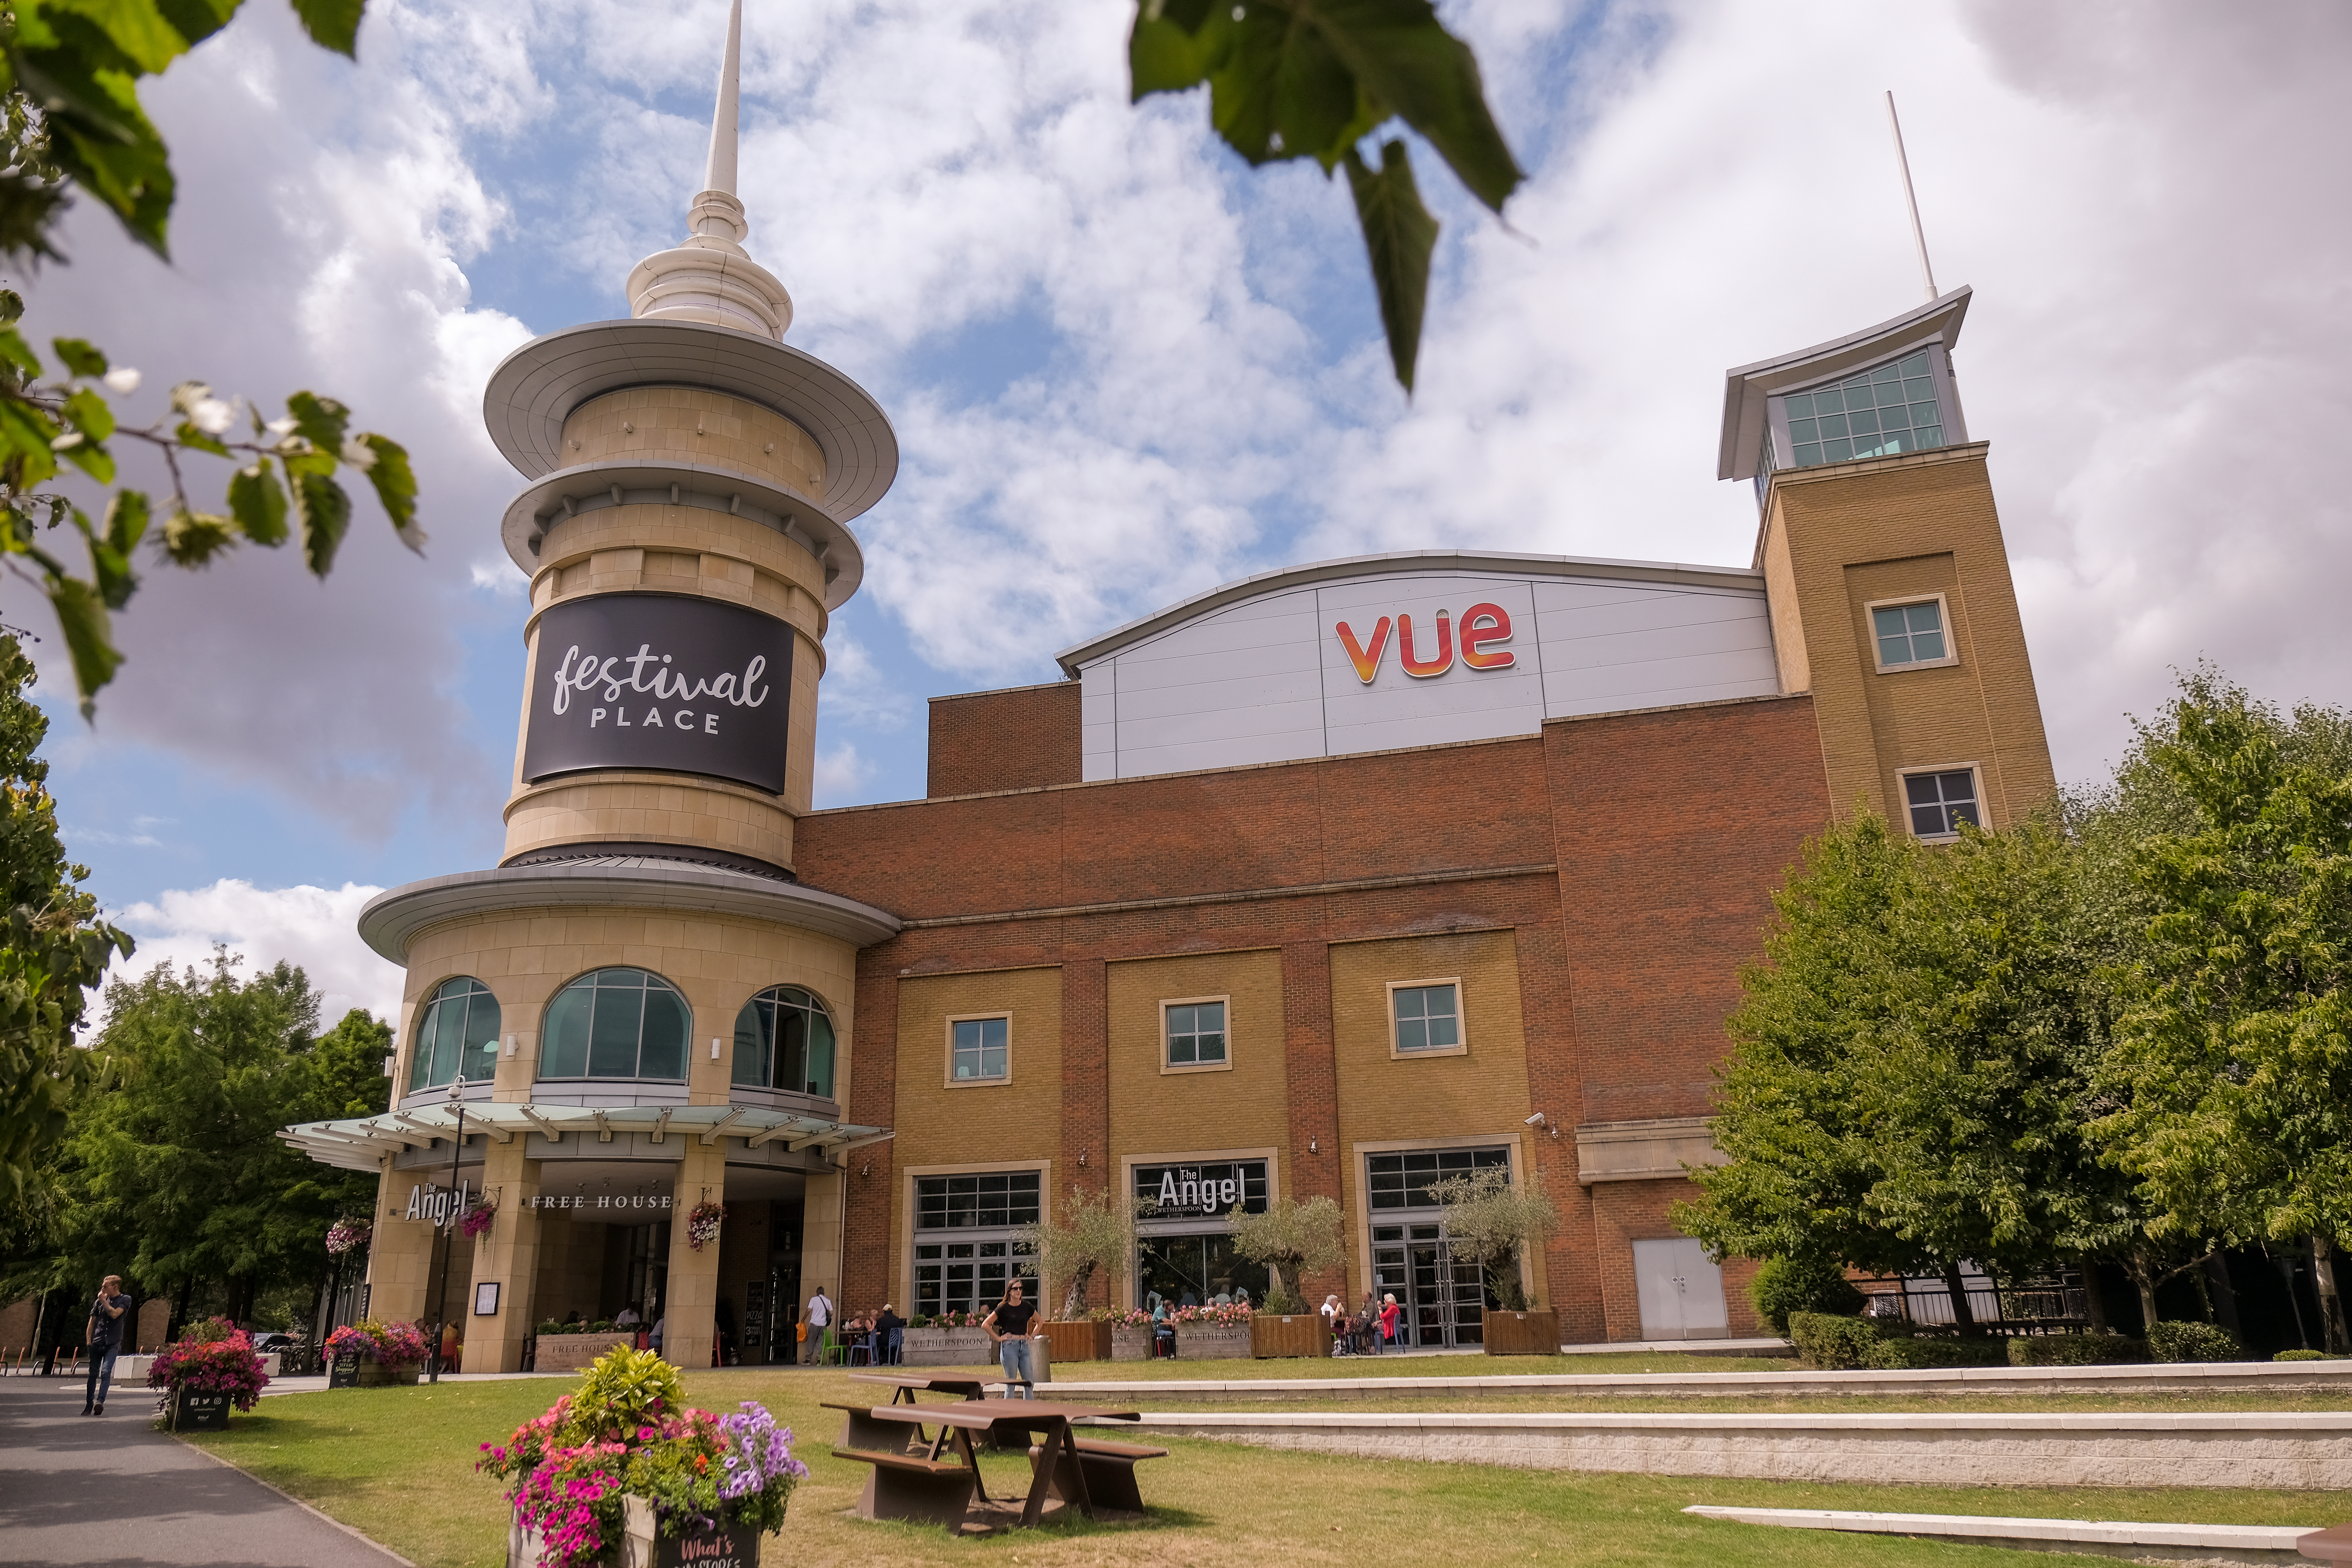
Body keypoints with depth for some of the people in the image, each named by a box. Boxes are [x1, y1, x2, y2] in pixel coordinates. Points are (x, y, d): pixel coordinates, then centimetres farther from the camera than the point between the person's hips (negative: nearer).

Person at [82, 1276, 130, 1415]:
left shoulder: (125, 1300, 3)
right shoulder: (99, 1301, 12)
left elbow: (115, 1314, -12)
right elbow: (92, 1321, 14)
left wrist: (104, 1301, -4)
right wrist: (89, 1341, 6)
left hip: (113, 1343, -3)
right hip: (97, 1342, 3)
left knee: (106, 1372, -16)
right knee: (93, 1374, 7)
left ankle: (100, 1401, -23)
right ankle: (89, 1404, 17)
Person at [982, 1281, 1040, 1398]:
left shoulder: (1027, 1307, 9)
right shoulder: (1004, 1308, -2)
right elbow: (985, 1324, -4)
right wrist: (998, 1338, -6)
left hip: (1024, 1346, 4)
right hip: (1009, 1347, -4)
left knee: (1030, 1383, 0)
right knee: (1011, 1383, -1)